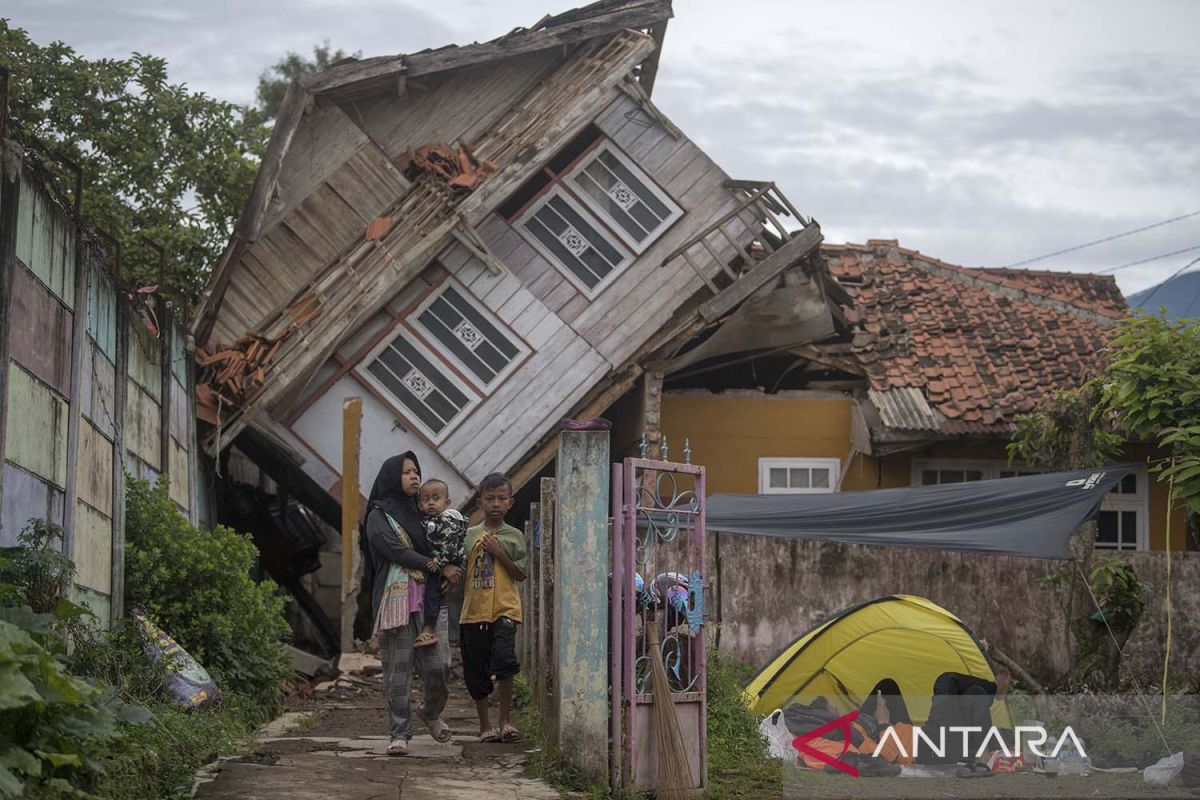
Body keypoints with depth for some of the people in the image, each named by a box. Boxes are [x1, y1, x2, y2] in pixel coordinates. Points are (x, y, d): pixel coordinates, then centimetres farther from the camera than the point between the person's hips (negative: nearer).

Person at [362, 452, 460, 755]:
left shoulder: (420, 512, 20)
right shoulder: (378, 517, 1)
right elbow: (397, 552, -11)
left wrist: (448, 571, 2)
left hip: (428, 598, 5)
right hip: (395, 597, -5)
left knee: (439, 665, -4)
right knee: (398, 668, -4)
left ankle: (430, 713, 23)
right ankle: (400, 733, 3)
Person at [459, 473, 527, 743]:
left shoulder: (514, 536, 5)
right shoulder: (470, 536, 11)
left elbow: (520, 575, 0)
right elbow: (461, 571, 17)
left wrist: (499, 553, -8)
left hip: (504, 609, -3)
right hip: (473, 611, 3)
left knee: (504, 661, -21)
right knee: (476, 672, 6)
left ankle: (505, 721, -8)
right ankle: (485, 725, 19)